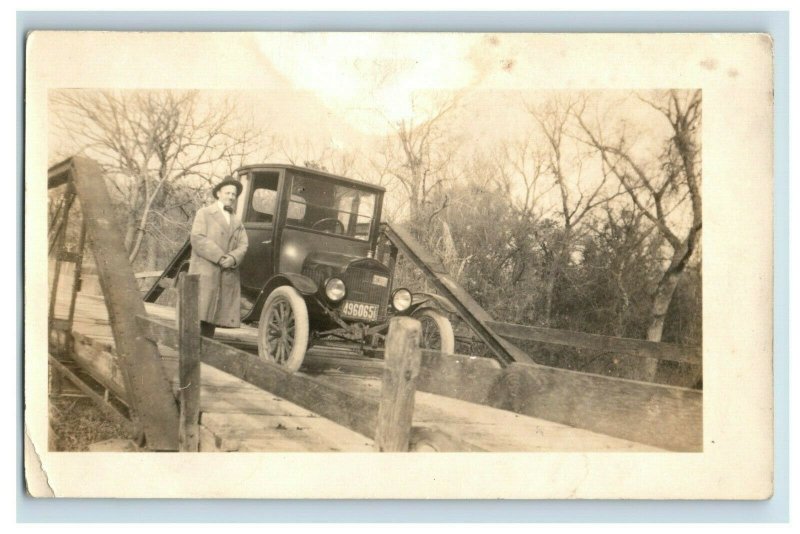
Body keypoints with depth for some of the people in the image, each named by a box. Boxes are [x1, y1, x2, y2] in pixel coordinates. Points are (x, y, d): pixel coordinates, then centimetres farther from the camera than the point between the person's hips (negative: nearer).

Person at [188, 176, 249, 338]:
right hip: (205, 274, -4)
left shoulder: (237, 220, 24)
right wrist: (220, 257, -15)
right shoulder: (204, 213, 8)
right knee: (199, 316, -11)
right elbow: (197, 239, -6)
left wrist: (233, 258, -10)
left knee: (212, 318, 3)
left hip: (228, 277, 5)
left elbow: (242, 245, 12)